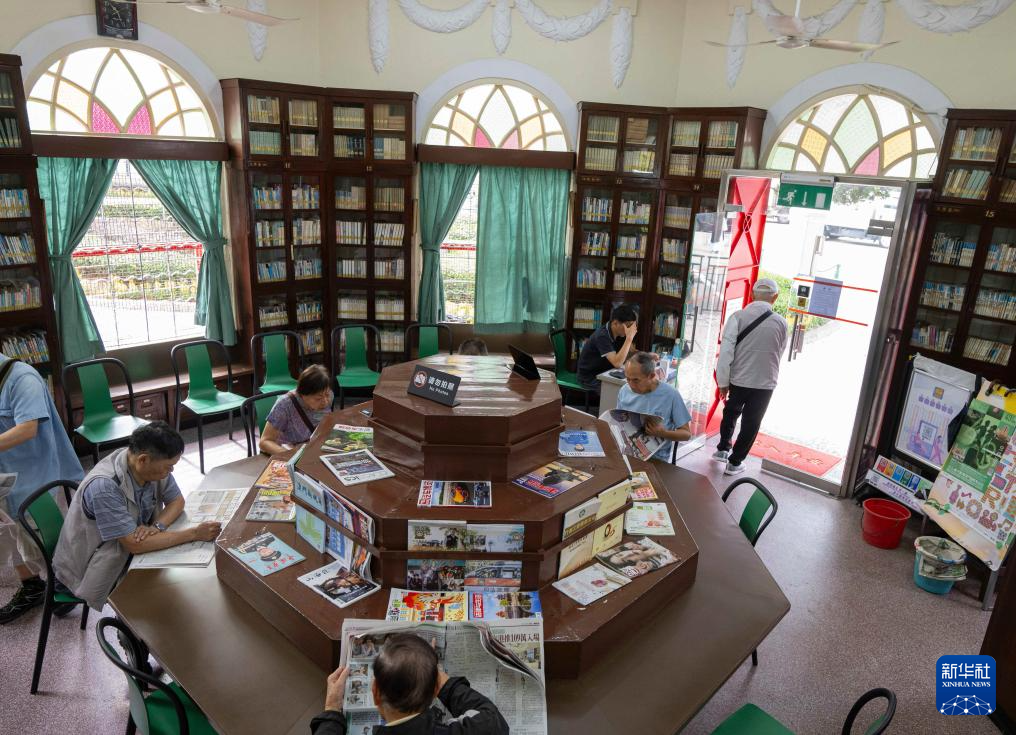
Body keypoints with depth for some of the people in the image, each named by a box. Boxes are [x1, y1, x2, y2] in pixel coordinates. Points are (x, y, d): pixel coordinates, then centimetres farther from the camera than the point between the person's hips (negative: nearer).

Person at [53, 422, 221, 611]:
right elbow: (134, 544, -32)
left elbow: (177, 501, -2)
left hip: (126, 549, 7)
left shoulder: (154, 465, -16)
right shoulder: (104, 487, -34)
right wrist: (194, 533, -30)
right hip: (88, 567, -7)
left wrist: (157, 526, -22)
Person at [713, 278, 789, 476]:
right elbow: (779, 354, 7)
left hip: (737, 379, 0)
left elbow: (726, 350, -15)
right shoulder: (781, 322, -6)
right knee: (751, 423, 14)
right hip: (765, 383, 0)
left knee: (730, 414, 25)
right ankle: (734, 462, 22)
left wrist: (722, 381, -7)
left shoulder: (738, 316, -12)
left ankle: (722, 449, 38)